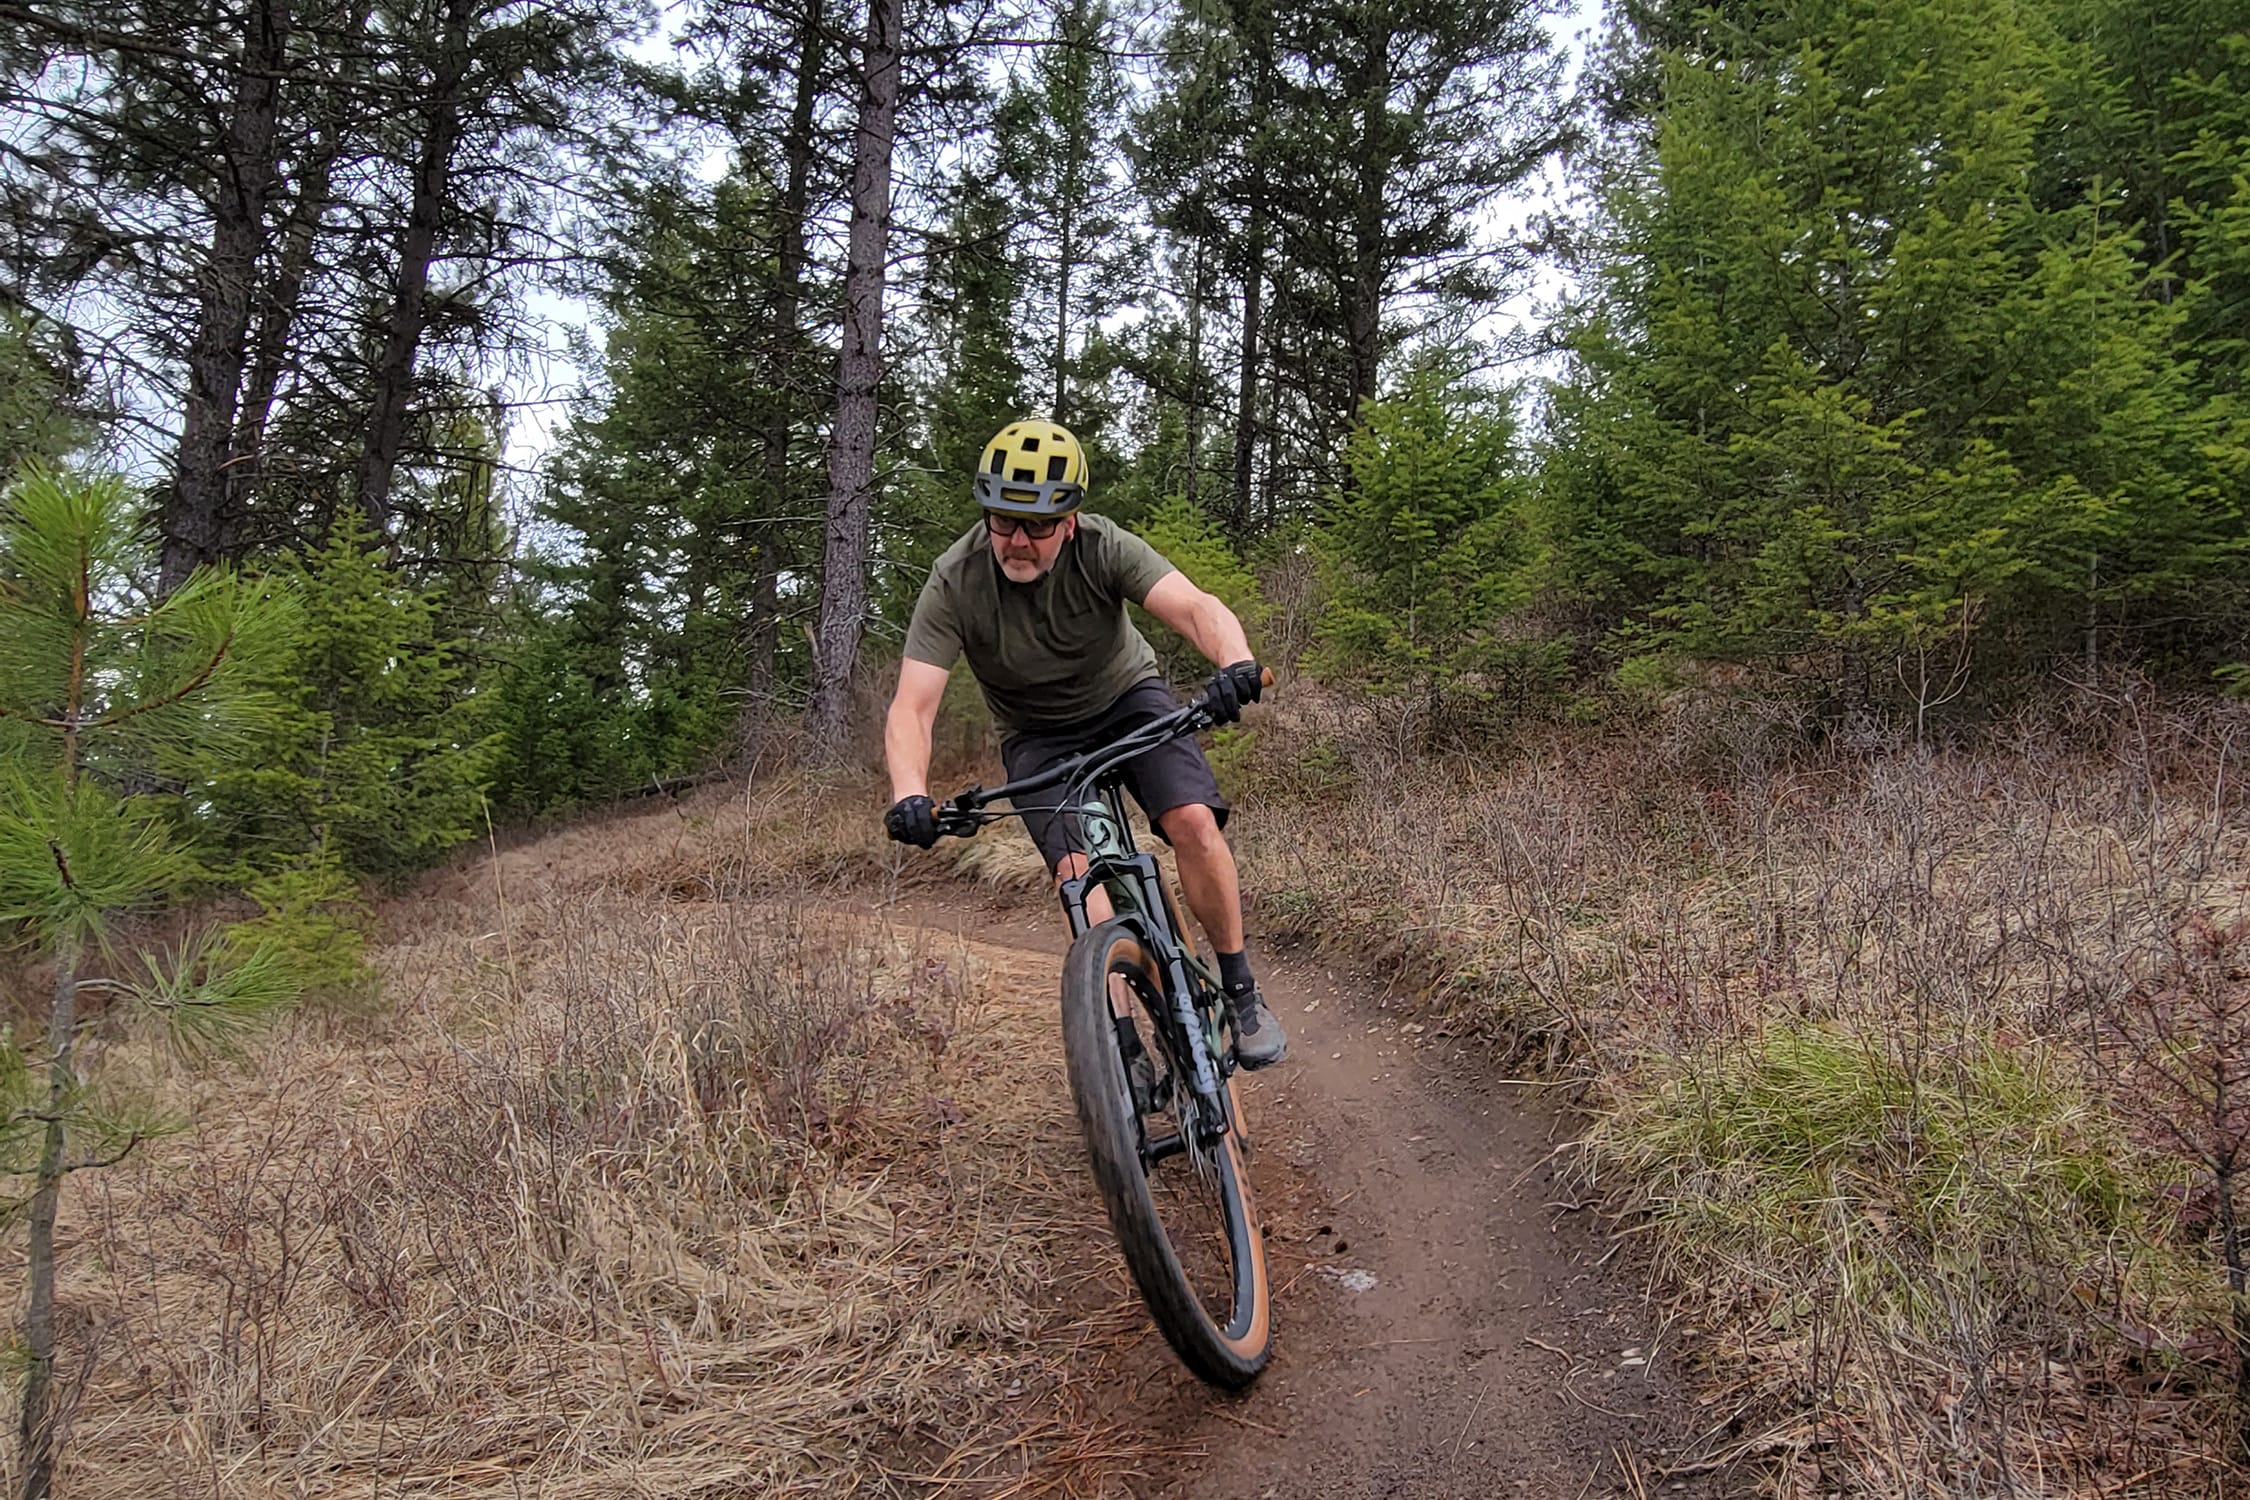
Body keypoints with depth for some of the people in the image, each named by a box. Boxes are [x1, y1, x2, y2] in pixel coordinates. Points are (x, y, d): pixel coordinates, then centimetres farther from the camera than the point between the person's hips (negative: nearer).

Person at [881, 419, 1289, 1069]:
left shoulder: (1103, 548, -24)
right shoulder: (954, 582, -24)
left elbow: (1194, 605, -37)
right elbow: (911, 709, -29)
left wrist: (1236, 664, -59)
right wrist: (910, 796, -47)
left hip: (1129, 697, 0)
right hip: (1040, 736, 0)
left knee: (1194, 821, -22)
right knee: (1077, 869, -21)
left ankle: (1242, 993, -4)